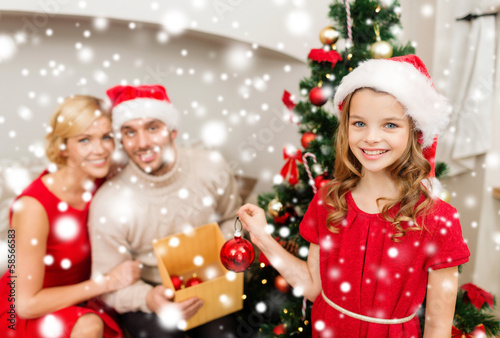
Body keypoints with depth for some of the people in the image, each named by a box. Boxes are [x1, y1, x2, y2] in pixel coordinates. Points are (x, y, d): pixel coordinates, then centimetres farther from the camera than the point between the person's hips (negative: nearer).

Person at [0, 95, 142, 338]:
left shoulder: (101, 183, -11)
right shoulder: (34, 206, -27)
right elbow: (27, 304, -22)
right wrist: (107, 282, -23)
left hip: (74, 301, 5)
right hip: (25, 317, -5)